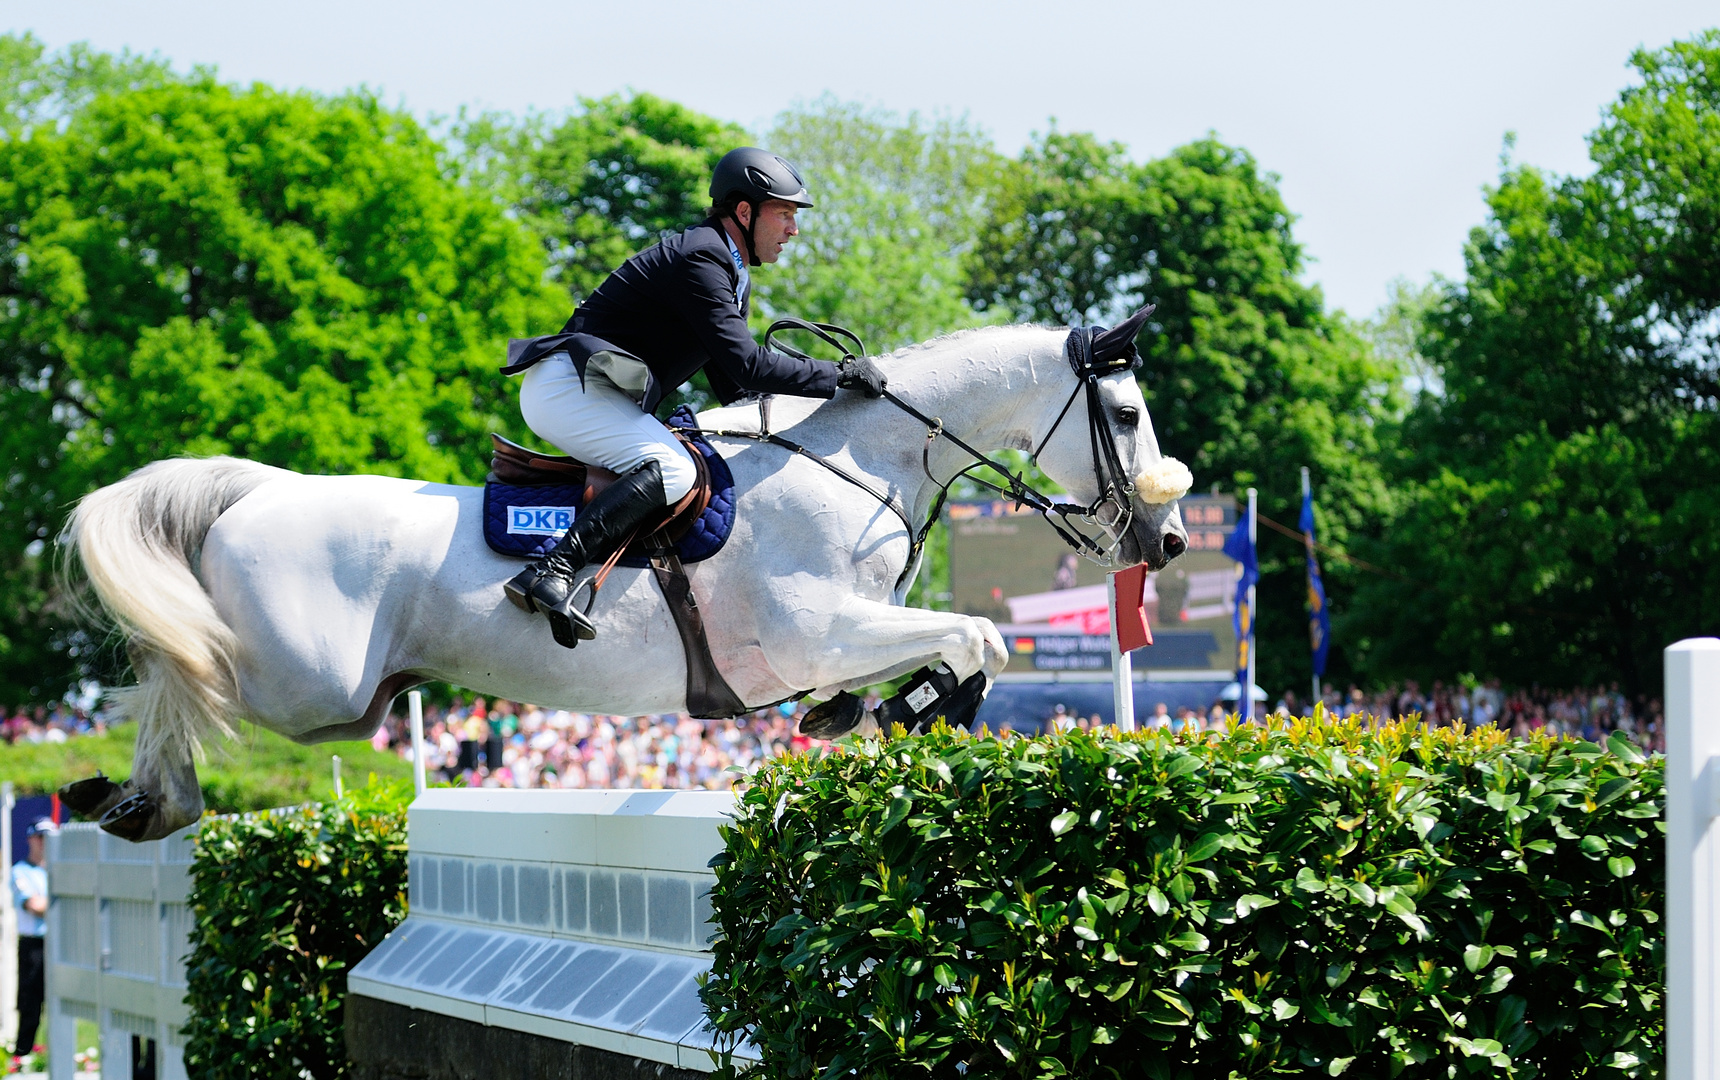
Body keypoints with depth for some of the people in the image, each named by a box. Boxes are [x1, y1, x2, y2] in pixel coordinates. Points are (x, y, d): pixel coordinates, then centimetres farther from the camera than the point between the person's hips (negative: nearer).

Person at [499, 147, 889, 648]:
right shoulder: (698, 259, -16)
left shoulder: (734, 278, 18)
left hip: (602, 394, 11)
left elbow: (733, 385, 22)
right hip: (565, 387, -11)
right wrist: (837, 375, -17)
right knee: (672, 470, -28)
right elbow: (746, 363, -23)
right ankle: (551, 572, -38)